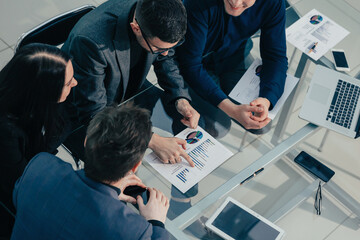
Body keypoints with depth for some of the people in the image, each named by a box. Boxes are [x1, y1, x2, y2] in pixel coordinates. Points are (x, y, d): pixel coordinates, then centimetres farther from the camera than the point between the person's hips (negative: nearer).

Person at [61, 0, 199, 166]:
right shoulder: (91, 41, -42)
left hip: (132, 90, 6)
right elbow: (93, 114, -35)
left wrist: (181, 100, -17)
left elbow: (165, 59, -1)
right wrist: (153, 141, -40)